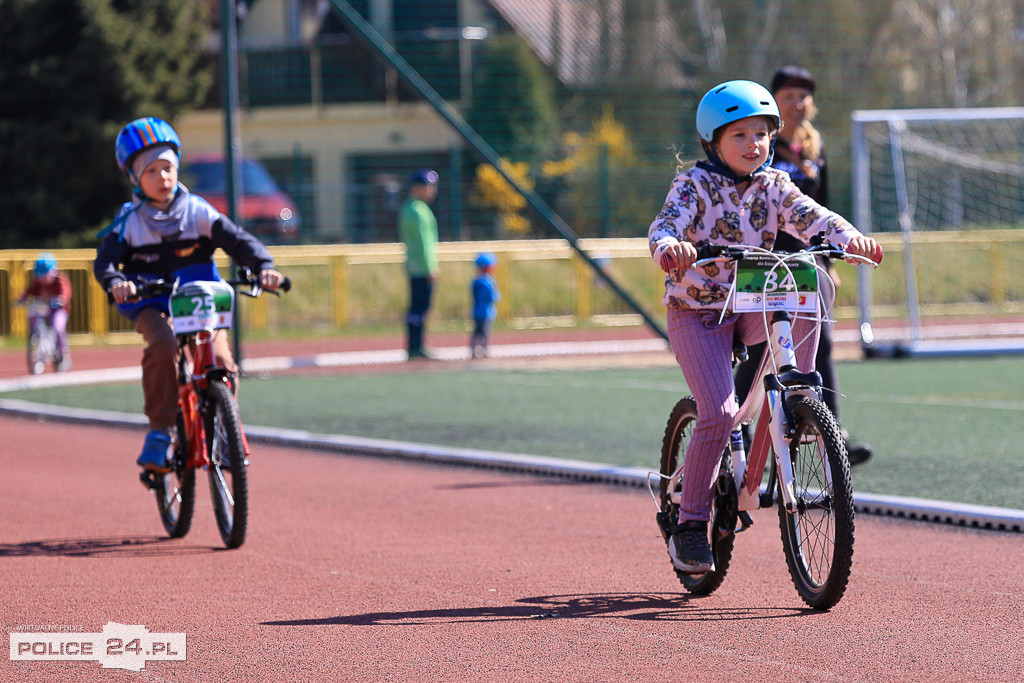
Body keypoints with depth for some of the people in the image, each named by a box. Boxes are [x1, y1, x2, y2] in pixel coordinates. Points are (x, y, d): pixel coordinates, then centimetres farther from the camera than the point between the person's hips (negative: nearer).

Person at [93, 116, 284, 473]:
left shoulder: (198, 212, 0)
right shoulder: (130, 221, -1)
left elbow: (239, 241, -7)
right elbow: (105, 260, -12)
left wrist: (264, 267, -28)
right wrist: (115, 282, -36)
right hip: (151, 303, -1)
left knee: (219, 359, -22)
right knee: (162, 346, -33)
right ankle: (160, 430, -22)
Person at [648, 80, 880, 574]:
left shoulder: (772, 186, 1)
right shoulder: (694, 184, -10)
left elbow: (809, 216, -14)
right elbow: (665, 224, -26)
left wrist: (849, 237, -35)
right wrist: (670, 247, -51)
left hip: (751, 309, 4)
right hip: (696, 312, -4)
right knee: (720, 413, -20)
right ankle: (690, 524, -7)